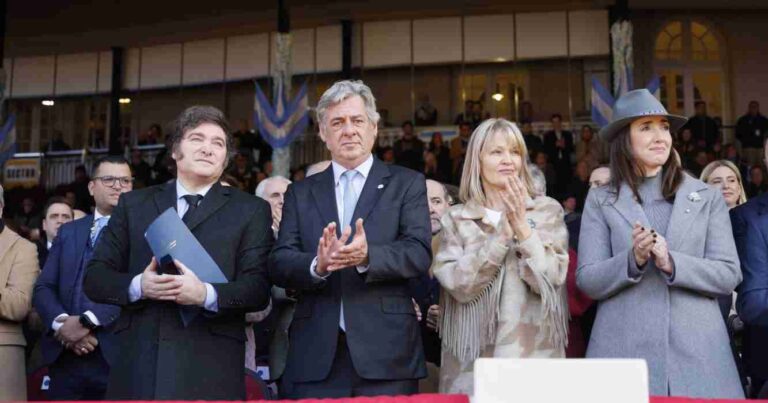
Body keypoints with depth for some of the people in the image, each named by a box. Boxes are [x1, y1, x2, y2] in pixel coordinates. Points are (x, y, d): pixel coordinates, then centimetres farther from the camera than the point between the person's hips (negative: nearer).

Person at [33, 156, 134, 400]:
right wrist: (61, 323, -9)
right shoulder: (68, 232, 17)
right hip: (65, 358, 4)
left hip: (117, 356, -4)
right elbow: (43, 287, 9)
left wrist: (88, 320, -17)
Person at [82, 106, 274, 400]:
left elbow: (258, 288, -1)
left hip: (209, 368, -2)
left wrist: (206, 294, -20)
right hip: (137, 364, 2)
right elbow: (95, 277, 10)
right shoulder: (133, 204, 15)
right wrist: (137, 286, -11)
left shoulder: (251, 210, 8)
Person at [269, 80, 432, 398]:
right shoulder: (301, 193, 13)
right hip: (315, 355, 2)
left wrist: (367, 256, -23)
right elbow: (278, 264, 3)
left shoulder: (407, 184, 7)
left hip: (386, 352, -1)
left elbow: (420, 254, -5)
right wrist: (317, 266, -18)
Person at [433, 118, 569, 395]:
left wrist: (522, 226, -13)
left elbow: (549, 280, -5)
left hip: (536, 356, 0)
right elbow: (458, 285, -9)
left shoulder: (548, 210, 4)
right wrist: (503, 233, -15)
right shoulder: (456, 219, 4)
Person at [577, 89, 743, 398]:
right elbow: (587, 282, 1)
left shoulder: (707, 197, 10)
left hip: (697, 352, 1)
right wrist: (633, 259, -15)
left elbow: (729, 275, 3)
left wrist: (672, 263, -13)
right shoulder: (600, 201, 6)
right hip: (624, 352, -1)